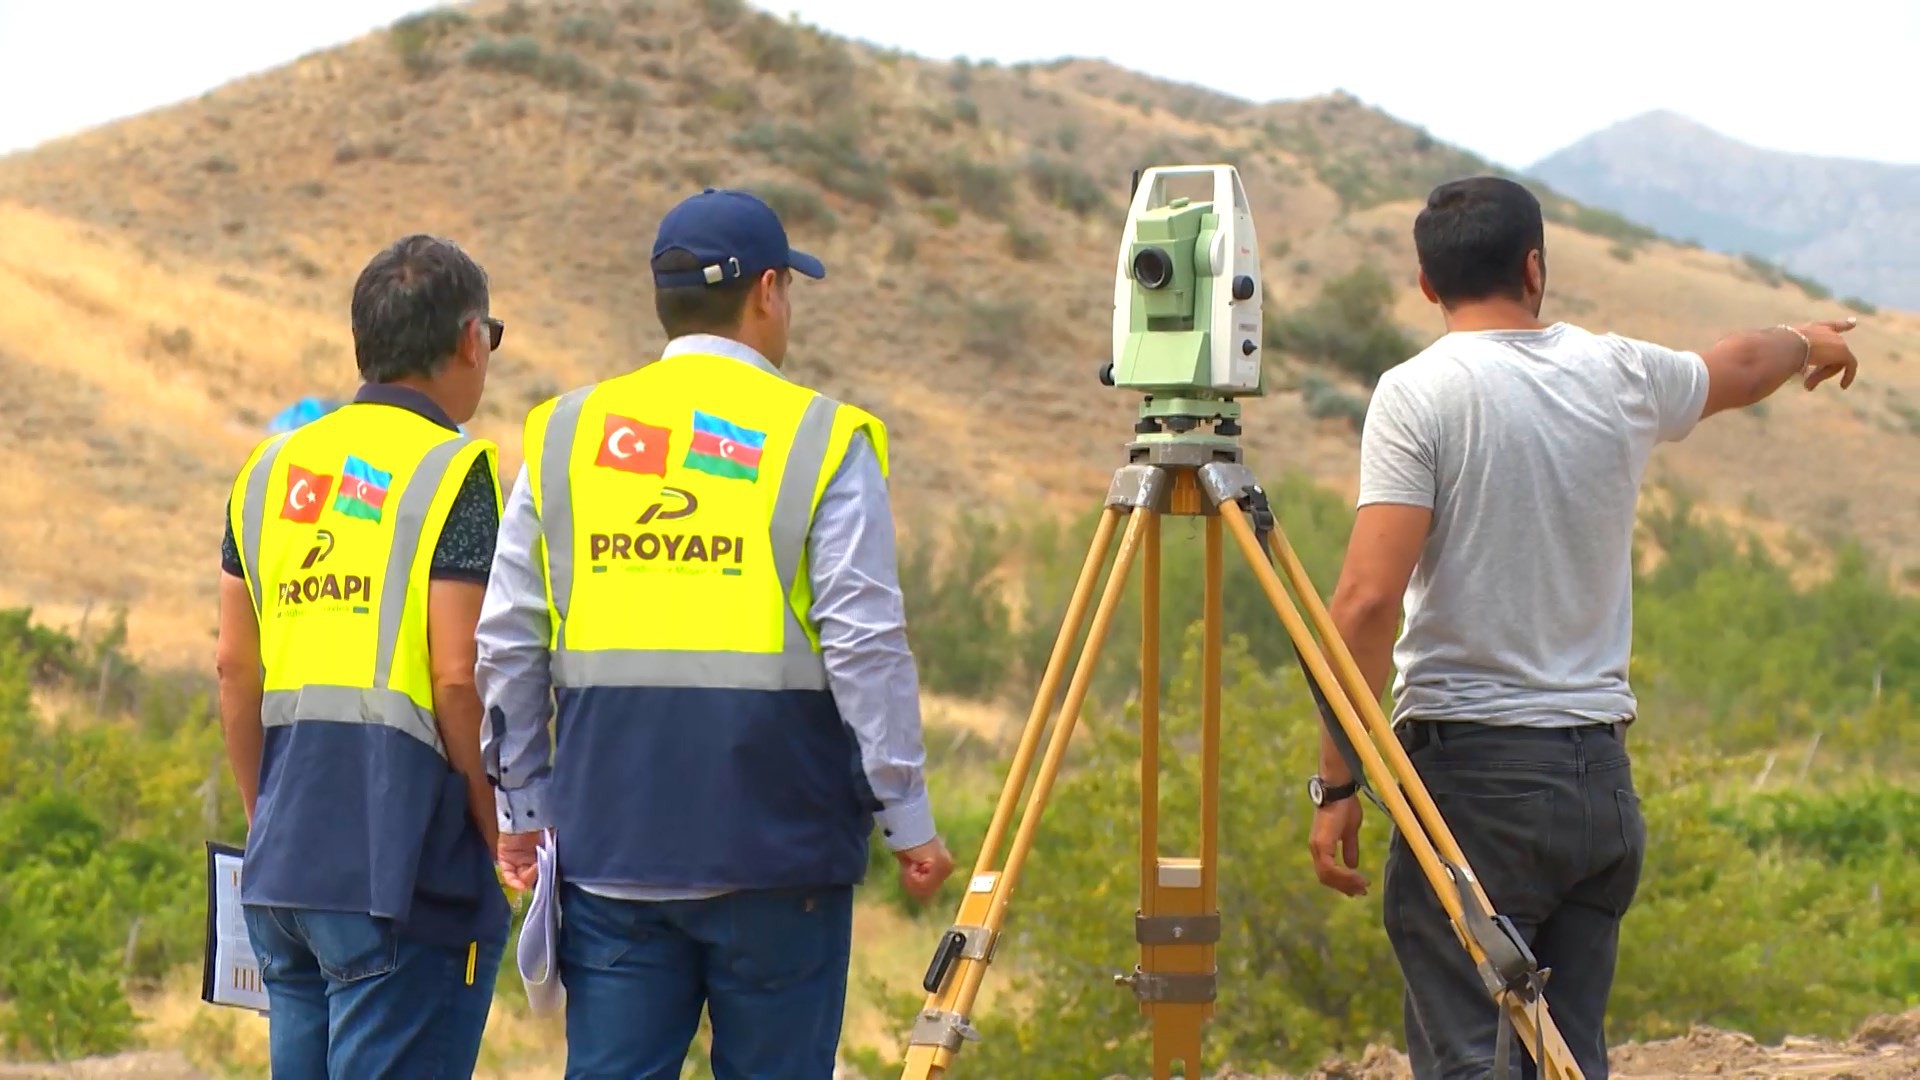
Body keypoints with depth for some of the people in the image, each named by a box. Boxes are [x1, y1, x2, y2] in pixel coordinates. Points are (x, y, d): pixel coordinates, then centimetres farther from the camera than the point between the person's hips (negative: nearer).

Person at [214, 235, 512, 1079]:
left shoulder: (272, 468, 12)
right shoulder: (452, 473, -8)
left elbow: (236, 668, 14)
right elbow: (457, 681, -14)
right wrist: (504, 842, -3)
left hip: (286, 858, 7)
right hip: (400, 864, -7)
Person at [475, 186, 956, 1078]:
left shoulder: (562, 435, 9)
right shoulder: (821, 440, -3)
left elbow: (508, 646, 9)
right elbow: (865, 649, -8)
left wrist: (521, 806, 17)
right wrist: (906, 816, -1)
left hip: (609, 846, 3)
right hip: (775, 846, -3)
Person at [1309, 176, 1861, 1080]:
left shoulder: (1418, 396, -8)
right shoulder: (1621, 377, 7)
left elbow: (1369, 599, -15)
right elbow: (1739, 368, 31)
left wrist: (1336, 782, -10)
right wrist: (1807, 342, 54)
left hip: (1472, 772, -5)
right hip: (1603, 777, 5)